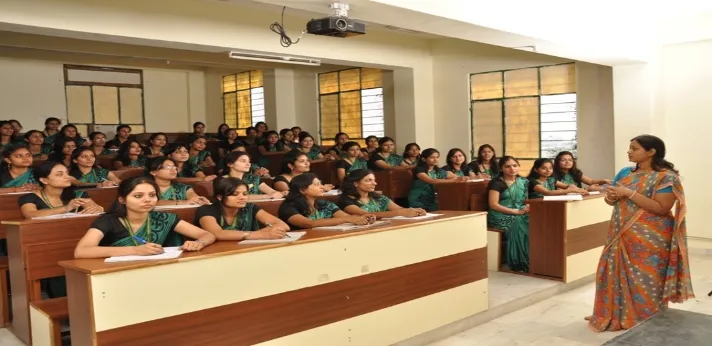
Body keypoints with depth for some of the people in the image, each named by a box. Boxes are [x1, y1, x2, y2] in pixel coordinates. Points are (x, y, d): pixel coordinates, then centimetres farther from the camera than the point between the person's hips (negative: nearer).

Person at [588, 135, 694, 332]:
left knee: (646, 282, 1)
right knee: (618, 276, 13)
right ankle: (617, 316, 28)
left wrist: (630, 193, -22)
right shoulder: (625, 172, 9)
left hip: (649, 239, -7)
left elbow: (661, 208, -21)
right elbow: (610, 199, 15)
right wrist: (611, 196, -9)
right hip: (621, 236, 7)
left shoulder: (666, 177, -11)